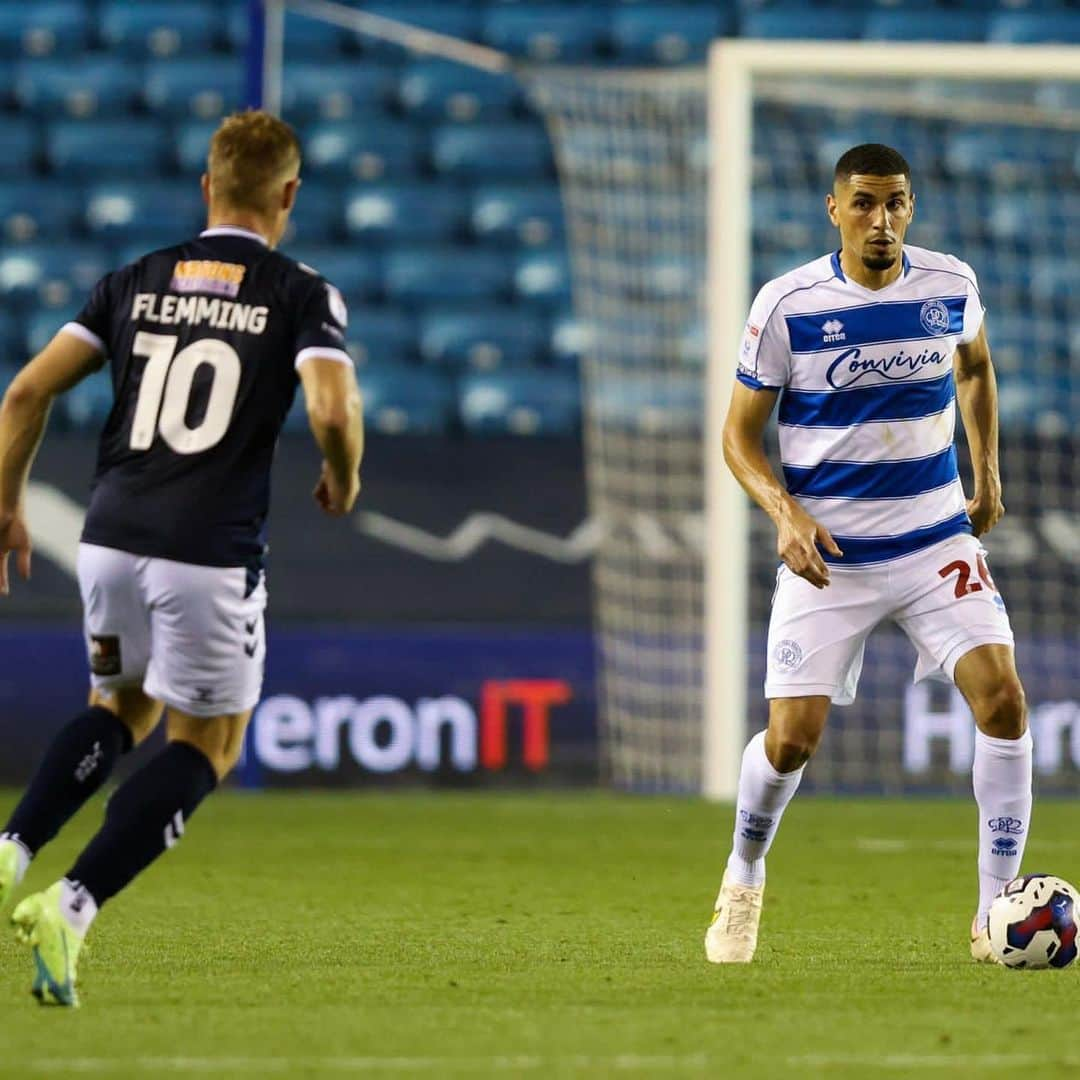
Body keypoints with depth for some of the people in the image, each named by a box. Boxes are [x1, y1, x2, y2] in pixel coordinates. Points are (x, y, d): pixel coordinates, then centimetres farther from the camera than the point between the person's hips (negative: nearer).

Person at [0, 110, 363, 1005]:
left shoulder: (136, 282, 10)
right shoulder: (301, 295, -1)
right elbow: (334, 408, -17)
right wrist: (344, 482, 4)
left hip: (111, 538, 5)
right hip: (210, 555, -5)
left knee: (121, 708, 27)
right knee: (205, 748, 9)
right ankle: (72, 906, -10)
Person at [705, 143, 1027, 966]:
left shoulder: (951, 286, -1)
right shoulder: (788, 305, -10)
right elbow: (740, 435, -3)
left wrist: (987, 473, 15)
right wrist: (784, 512, -20)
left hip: (936, 542, 2)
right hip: (827, 555, -2)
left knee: (1003, 700, -16)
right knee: (793, 739, -8)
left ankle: (996, 913, -5)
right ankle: (744, 881, 24)